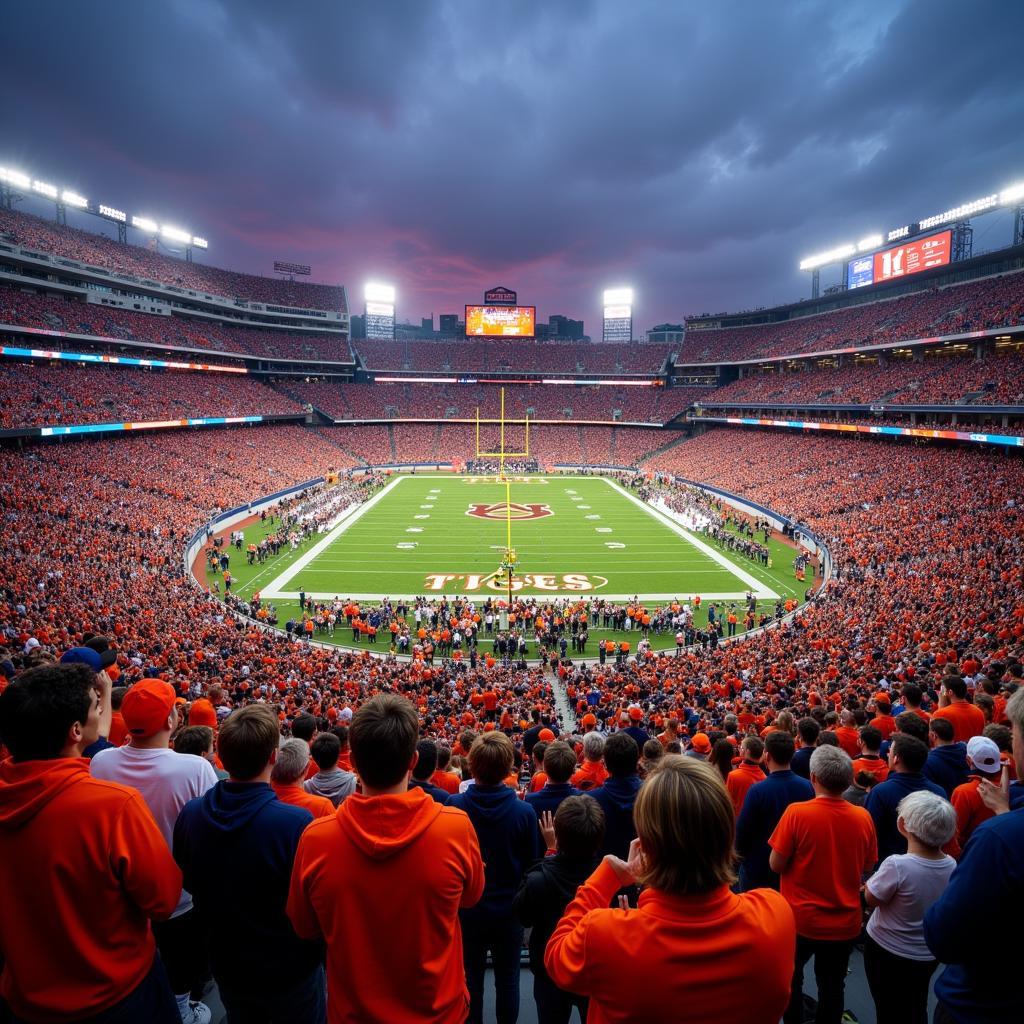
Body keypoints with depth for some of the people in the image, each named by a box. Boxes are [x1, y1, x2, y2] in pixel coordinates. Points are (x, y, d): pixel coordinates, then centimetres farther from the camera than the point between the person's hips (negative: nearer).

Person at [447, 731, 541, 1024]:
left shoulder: (454, 806, -21)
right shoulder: (524, 811, -21)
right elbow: (531, 864, -7)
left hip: (468, 908, 1)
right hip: (509, 908, 0)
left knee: (471, 978, 20)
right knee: (507, 978, 19)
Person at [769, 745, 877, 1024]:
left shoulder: (796, 812, -22)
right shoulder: (863, 817, -12)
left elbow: (776, 865, -15)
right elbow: (867, 867, 3)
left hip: (801, 918, -2)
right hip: (845, 922, 3)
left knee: (790, 978, 23)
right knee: (832, 986, 22)